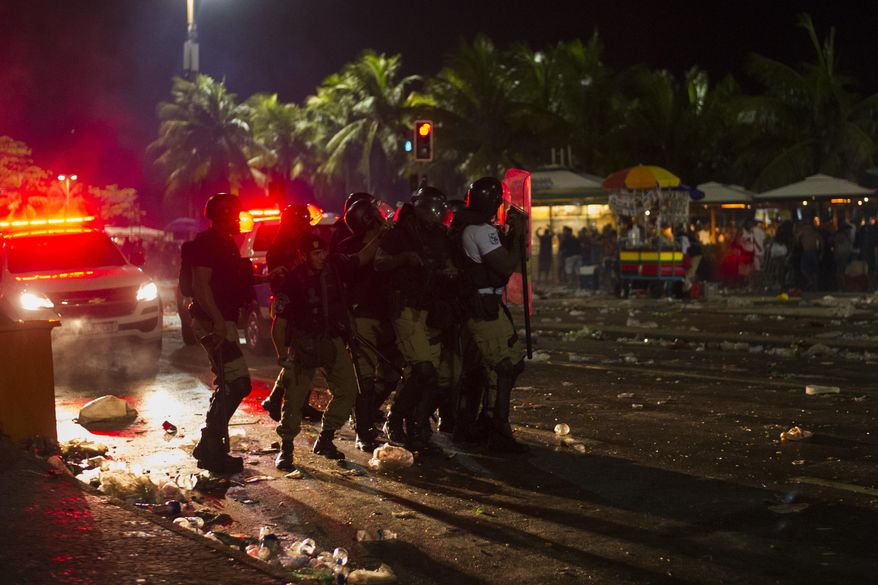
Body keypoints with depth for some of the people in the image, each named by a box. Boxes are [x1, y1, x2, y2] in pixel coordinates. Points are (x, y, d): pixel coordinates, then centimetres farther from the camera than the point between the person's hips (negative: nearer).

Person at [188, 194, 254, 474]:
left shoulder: (227, 243, 19)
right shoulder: (207, 242, -12)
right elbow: (200, 285, -20)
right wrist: (217, 319, -27)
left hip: (222, 322, 11)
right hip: (213, 322, -11)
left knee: (228, 386, 16)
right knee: (238, 383, -15)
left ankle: (210, 447, 24)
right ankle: (212, 449, -11)